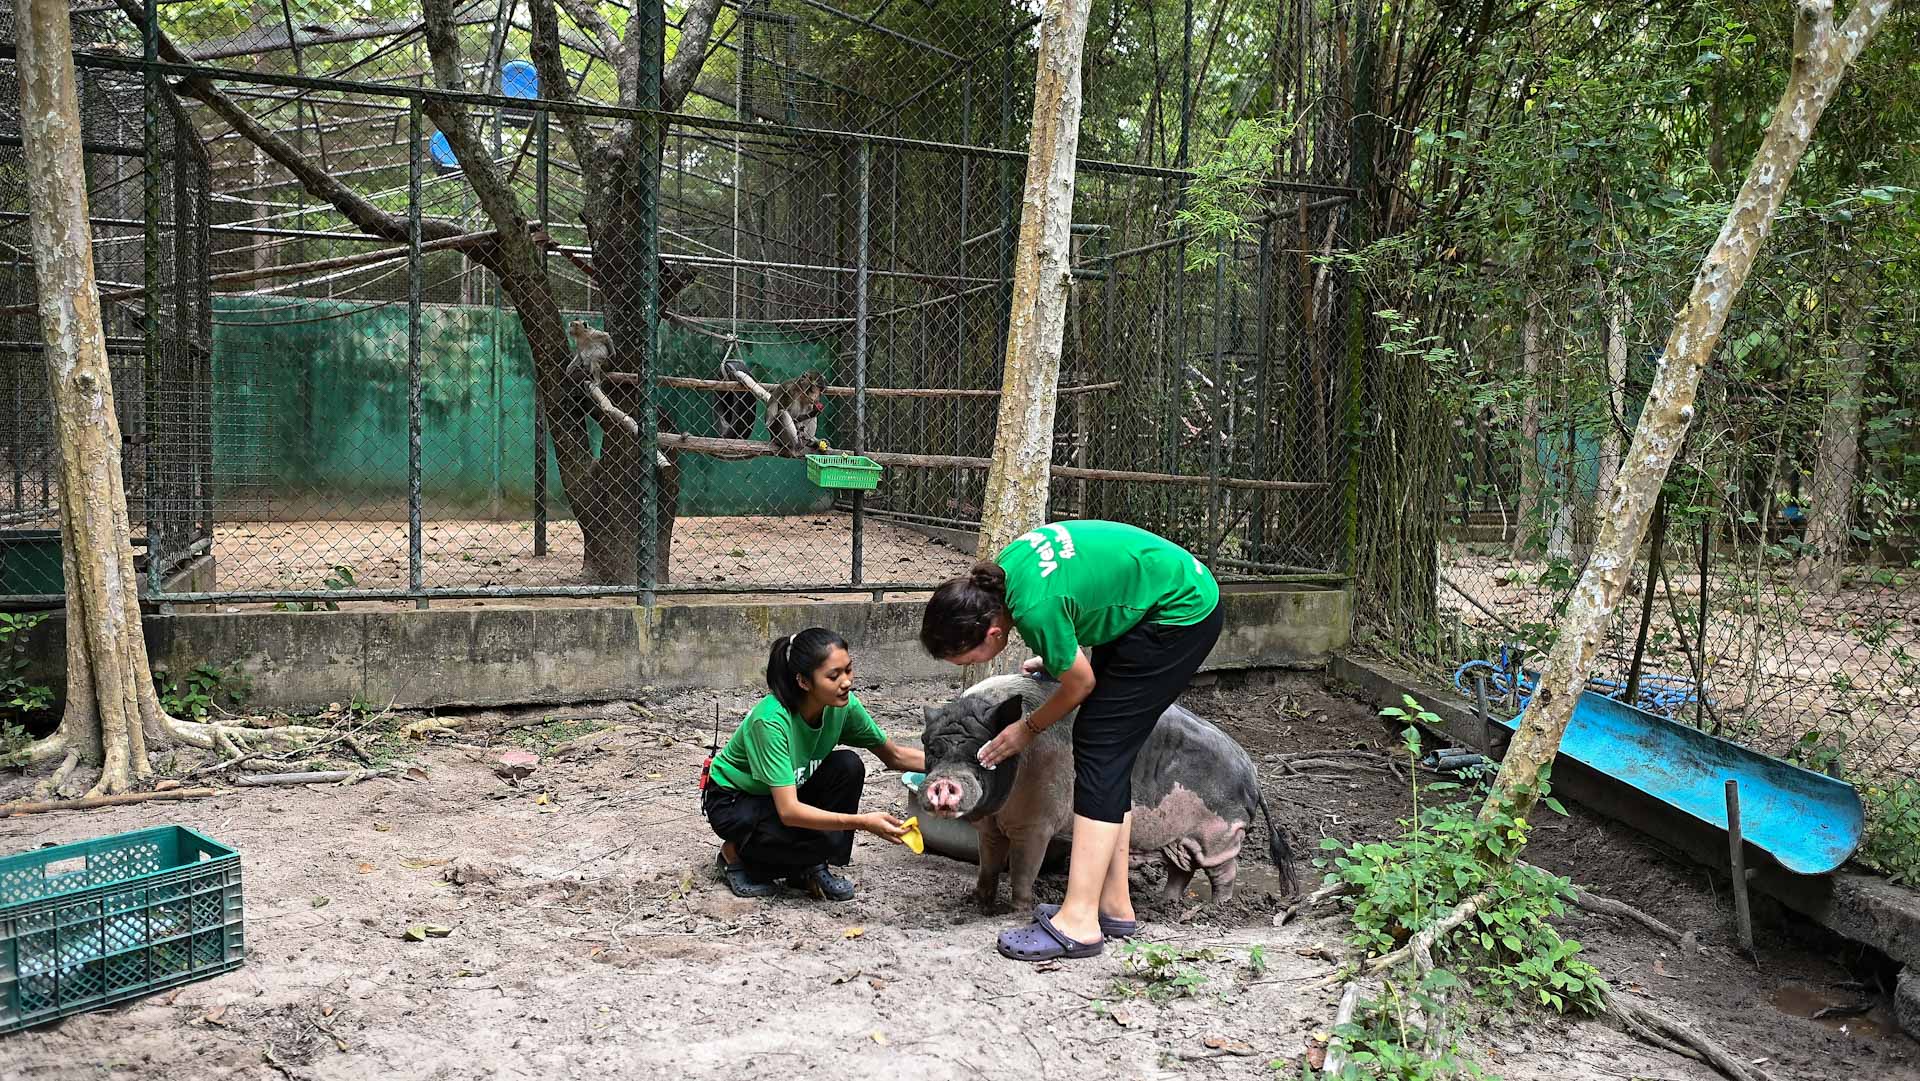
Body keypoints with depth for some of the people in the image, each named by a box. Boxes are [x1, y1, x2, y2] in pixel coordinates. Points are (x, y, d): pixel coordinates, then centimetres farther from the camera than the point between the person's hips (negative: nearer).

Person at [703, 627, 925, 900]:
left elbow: (894, 756, -4)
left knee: (848, 765, -20)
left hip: (789, 791, 6)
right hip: (732, 802, -6)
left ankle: (810, 868, -4)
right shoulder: (771, 720, -35)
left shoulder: (842, 705, -17)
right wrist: (863, 822, -46)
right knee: (826, 840, -28)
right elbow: (789, 812, -38)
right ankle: (736, 854, -1)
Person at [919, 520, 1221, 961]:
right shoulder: (1005, 566, -6)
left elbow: (1080, 684, -13)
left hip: (1183, 612, -9)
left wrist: (1028, 729, 2)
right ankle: (1114, 905, 15)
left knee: (1101, 746, -11)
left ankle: (1080, 922, -11)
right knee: (1109, 752, 8)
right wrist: (1054, 656, 12)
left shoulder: (1036, 609, -30)